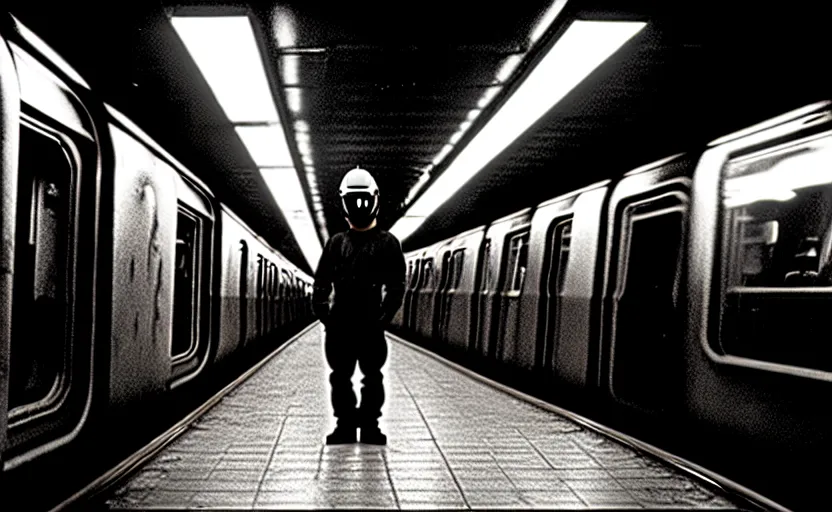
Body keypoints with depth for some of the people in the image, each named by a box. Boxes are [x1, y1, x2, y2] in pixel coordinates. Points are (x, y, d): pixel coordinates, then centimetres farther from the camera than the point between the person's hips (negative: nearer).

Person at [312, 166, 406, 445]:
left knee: (372, 377, 5)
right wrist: (324, 315, -4)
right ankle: (345, 424, 17)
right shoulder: (336, 243, 10)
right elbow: (321, 283, 7)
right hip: (339, 325, 3)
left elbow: (396, 286, -2)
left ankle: (370, 425, 15)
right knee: (340, 377, 8)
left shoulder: (387, 243, 3)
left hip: (370, 325, -2)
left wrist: (383, 318, -11)